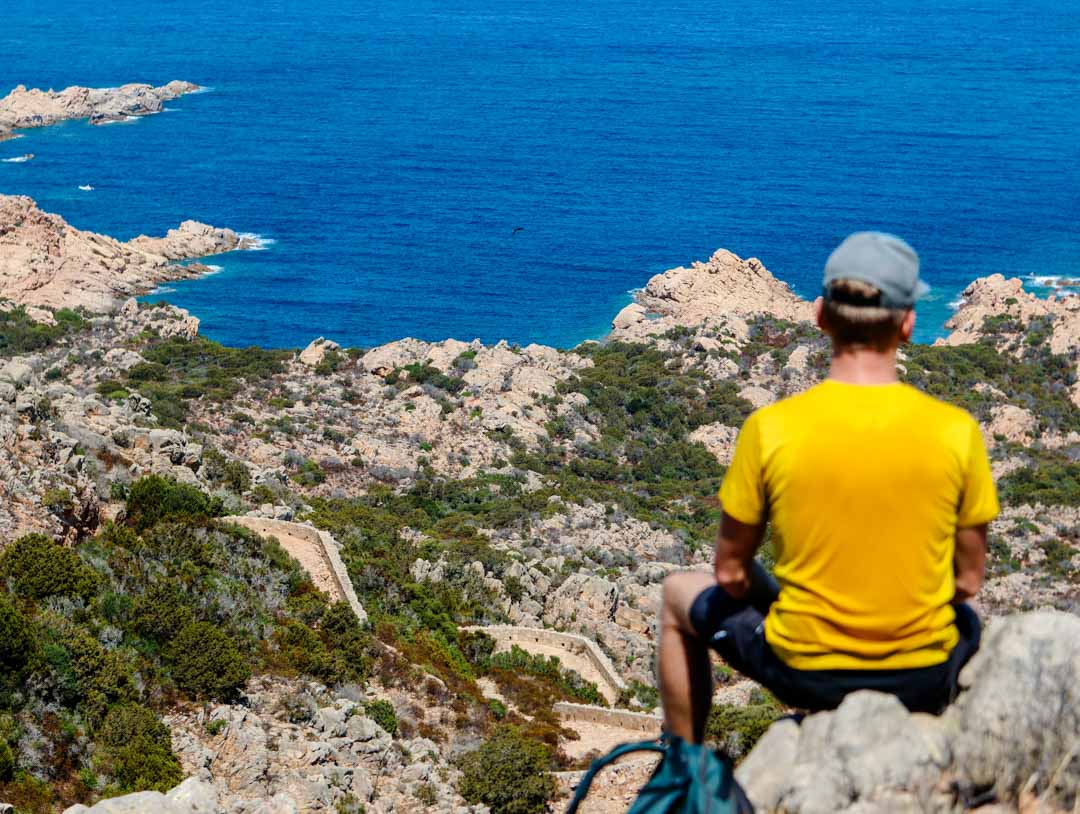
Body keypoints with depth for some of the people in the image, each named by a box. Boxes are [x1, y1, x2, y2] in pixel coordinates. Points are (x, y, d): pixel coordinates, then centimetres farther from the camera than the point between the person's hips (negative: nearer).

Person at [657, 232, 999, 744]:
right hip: (924, 676, 2)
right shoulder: (957, 431, -14)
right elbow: (968, 580, -3)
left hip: (804, 672, -1)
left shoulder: (769, 429, -17)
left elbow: (730, 573, -5)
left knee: (679, 595, 29)